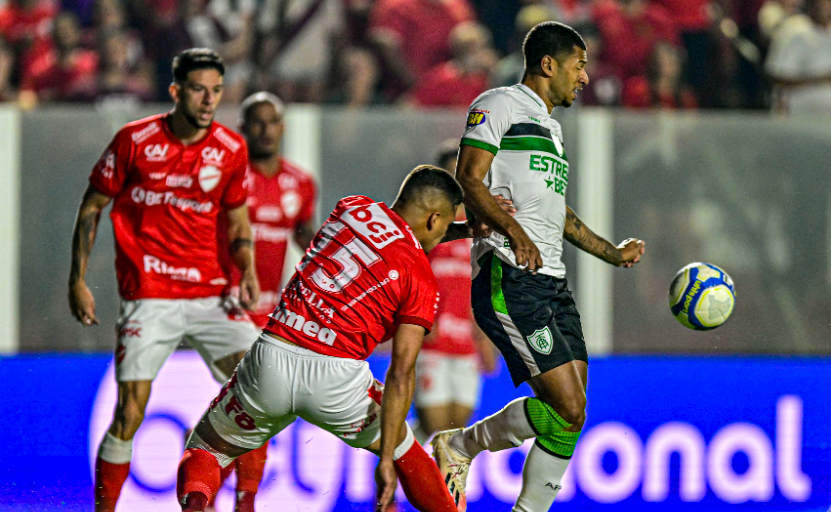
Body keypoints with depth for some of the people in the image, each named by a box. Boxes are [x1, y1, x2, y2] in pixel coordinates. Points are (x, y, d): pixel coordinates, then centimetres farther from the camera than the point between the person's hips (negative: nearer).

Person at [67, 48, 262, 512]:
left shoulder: (231, 149, 3)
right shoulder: (135, 140, -5)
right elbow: (92, 207, 5)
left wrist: (248, 272, 0)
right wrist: (78, 281, 1)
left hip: (211, 291, 3)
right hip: (149, 296, -3)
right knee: (130, 412, -10)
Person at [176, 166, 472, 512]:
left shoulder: (352, 208, 12)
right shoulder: (421, 281, 2)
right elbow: (401, 374, -4)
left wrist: (464, 230, 35)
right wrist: (386, 461, -4)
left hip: (272, 362, 2)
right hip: (337, 378, -2)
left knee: (203, 451, 20)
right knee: (400, 447, 29)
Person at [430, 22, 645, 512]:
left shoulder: (552, 127, 27)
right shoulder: (499, 105, 0)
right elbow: (468, 181, -11)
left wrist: (612, 252, 37)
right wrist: (515, 231, -23)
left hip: (552, 283, 9)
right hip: (507, 279, -9)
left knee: (571, 412, 0)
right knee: (567, 407, -17)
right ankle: (460, 445, 0)